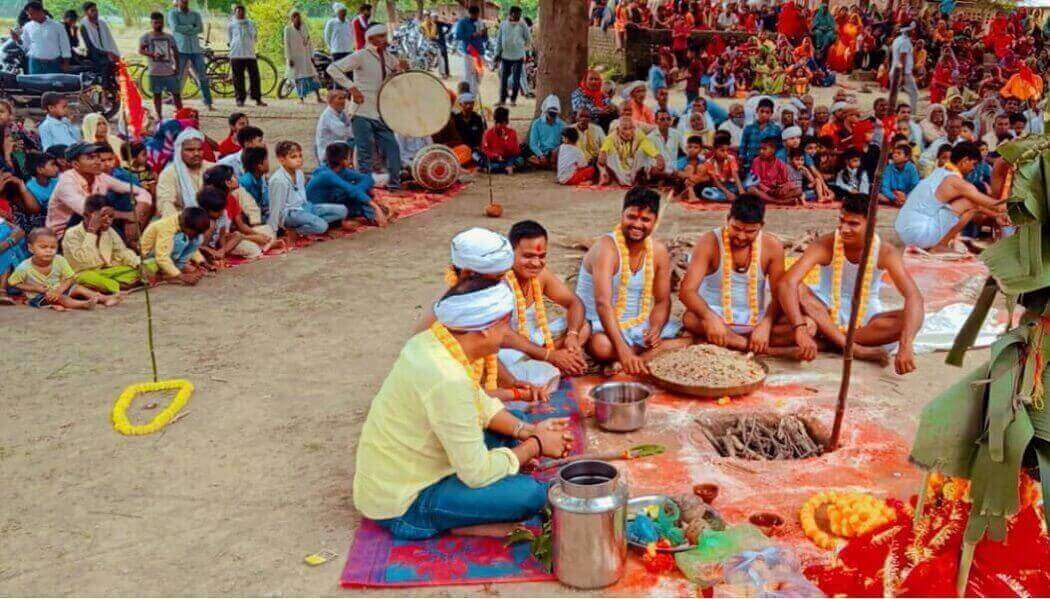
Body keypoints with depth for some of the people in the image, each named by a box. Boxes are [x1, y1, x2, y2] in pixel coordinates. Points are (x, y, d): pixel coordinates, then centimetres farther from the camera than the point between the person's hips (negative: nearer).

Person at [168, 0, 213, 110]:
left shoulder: (196, 14, 13)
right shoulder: (173, 13, 5)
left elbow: (200, 29, -4)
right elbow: (175, 28, -11)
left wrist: (184, 31, -10)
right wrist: (191, 27, -6)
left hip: (196, 49, 2)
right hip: (180, 50, -2)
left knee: (203, 77, -1)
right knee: (177, 77, -3)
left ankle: (209, 103, 2)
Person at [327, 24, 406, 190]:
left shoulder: (388, 57, 11)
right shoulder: (361, 56, -9)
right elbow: (333, 68, -14)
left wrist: (401, 68, 3)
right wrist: (352, 88, -18)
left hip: (381, 113, 7)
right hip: (363, 113, -6)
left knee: (392, 147, 5)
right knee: (365, 152, -4)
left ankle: (394, 183, 14)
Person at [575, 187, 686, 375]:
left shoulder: (659, 252, 0)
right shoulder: (606, 248, -21)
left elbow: (662, 301, 5)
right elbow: (603, 304, -33)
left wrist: (655, 331, -19)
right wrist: (623, 350, -44)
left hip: (642, 325, 6)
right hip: (603, 325, -6)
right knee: (601, 346, -39)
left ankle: (639, 359, -19)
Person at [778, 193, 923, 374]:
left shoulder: (885, 252, -17)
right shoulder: (825, 245, -20)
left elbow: (914, 297, -26)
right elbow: (786, 283, -33)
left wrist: (905, 346, -42)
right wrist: (800, 329, -47)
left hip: (865, 319, 1)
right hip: (826, 313, 0)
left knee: (910, 319, -27)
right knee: (796, 289, -29)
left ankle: (830, 339, -24)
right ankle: (857, 350, -32)